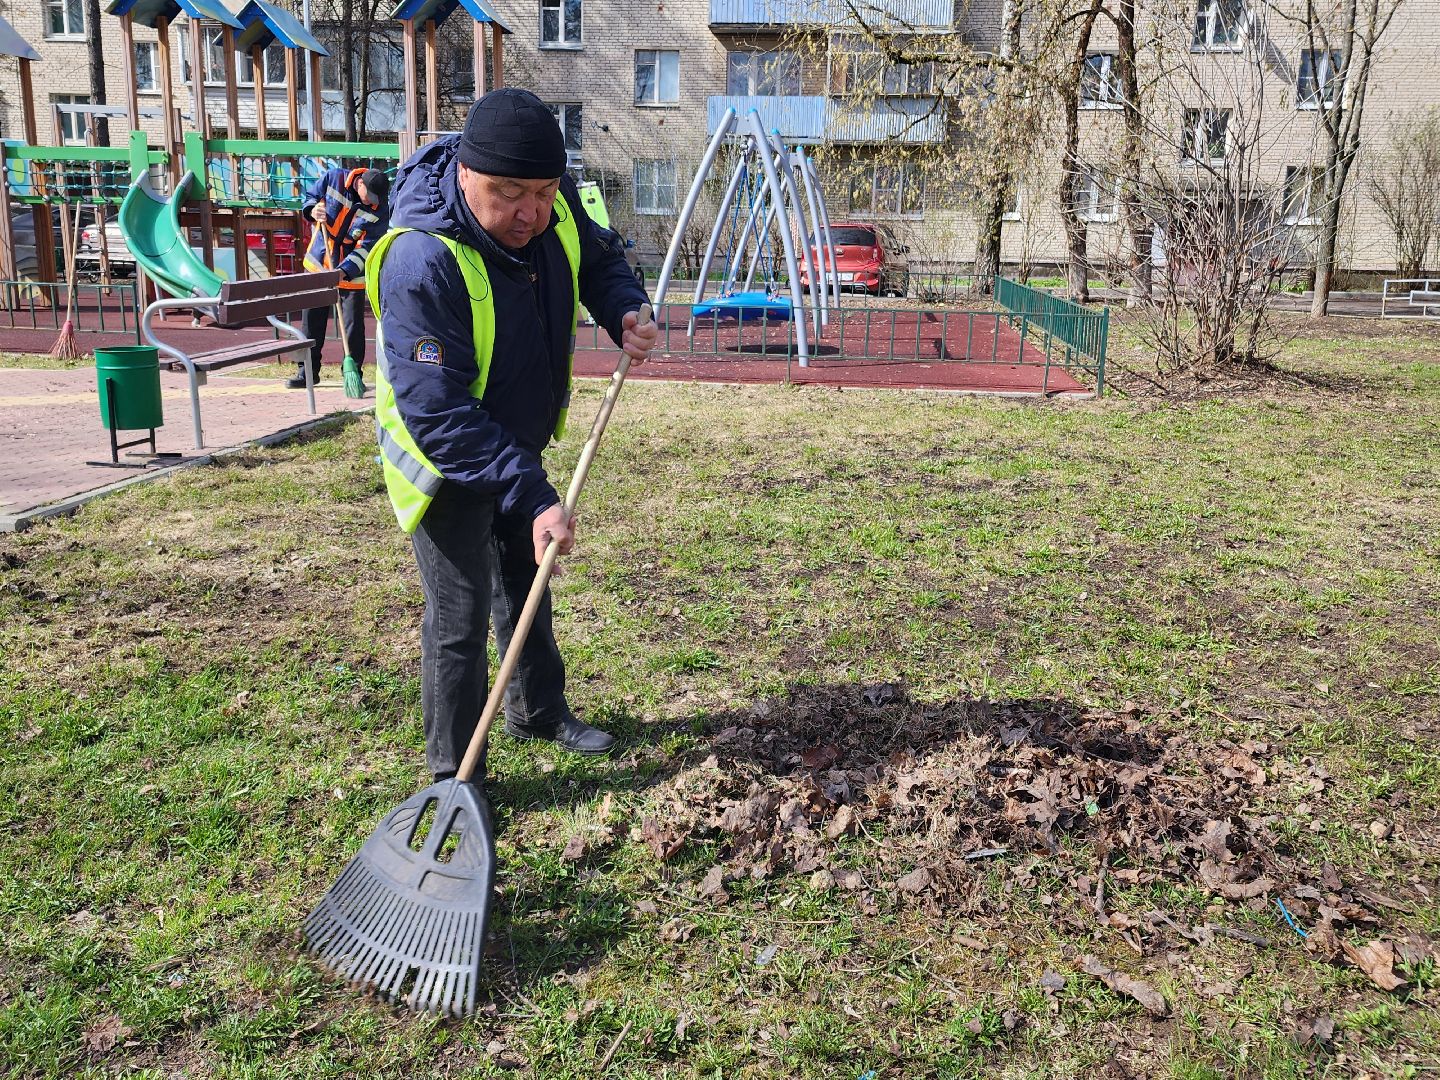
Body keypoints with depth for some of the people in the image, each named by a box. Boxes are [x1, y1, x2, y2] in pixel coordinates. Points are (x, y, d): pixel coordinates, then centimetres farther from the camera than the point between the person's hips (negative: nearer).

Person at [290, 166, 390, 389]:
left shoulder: (379, 209, -16)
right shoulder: (333, 178, -11)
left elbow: (366, 247, -18)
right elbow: (310, 196, 7)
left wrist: (344, 271, -28)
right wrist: (312, 210, -16)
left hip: (351, 272, -2)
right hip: (319, 263, 3)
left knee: (353, 324, -2)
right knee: (312, 320, 9)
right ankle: (307, 370, 20)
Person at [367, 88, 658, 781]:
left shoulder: (555, 206, -15)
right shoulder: (421, 263, -36)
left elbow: (600, 260, 8)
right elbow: (438, 414, -38)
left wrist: (625, 311, -15)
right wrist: (532, 496, -43)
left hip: (518, 442, 7)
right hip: (444, 458, -7)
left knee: (526, 583, 22)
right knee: (460, 616, -3)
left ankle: (540, 713, 43)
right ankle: (452, 774, 15)